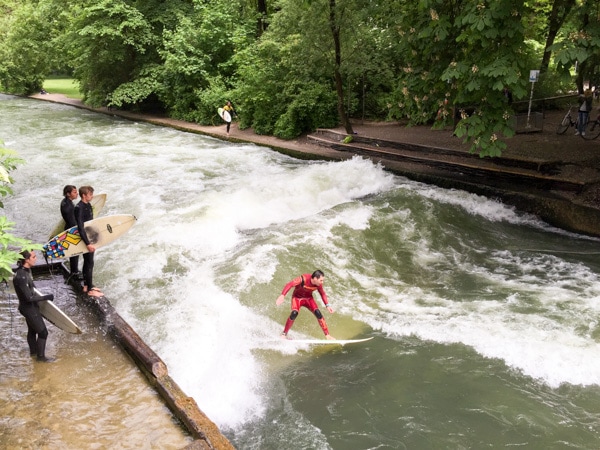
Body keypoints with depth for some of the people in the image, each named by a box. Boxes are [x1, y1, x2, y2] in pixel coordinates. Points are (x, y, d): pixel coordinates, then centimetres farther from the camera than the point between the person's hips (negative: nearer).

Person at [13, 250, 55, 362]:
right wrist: (46, 297, -21)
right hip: (28, 308, -9)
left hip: (31, 306, 9)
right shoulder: (21, 277, -33)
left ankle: (33, 351, 47)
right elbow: (29, 297, -30)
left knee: (32, 329, 27)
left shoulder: (27, 270, -5)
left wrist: (40, 295, 22)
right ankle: (41, 356, 22)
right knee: (43, 332, 5)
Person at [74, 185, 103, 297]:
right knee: (89, 263, -4)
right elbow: (80, 227, -26)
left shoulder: (88, 205, 7)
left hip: (90, 238, 9)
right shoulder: (79, 208, -21)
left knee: (87, 262, 16)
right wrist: (88, 243, -29)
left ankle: (86, 285, 28)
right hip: (85, 239, -9)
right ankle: (90, 289, 3)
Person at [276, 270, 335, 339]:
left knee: (318, 313, -17)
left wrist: (327, 305, -6)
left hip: (308, 298, 3)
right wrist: (282, 295, -49)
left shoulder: (318, 284, -17)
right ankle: (284, 334, -10)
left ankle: (327, 335, -7)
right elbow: (289, 285, -37)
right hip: (297, 297, -3)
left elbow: (322, 294, 2)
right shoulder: (303, 279, -33)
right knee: (294, 313, -28)